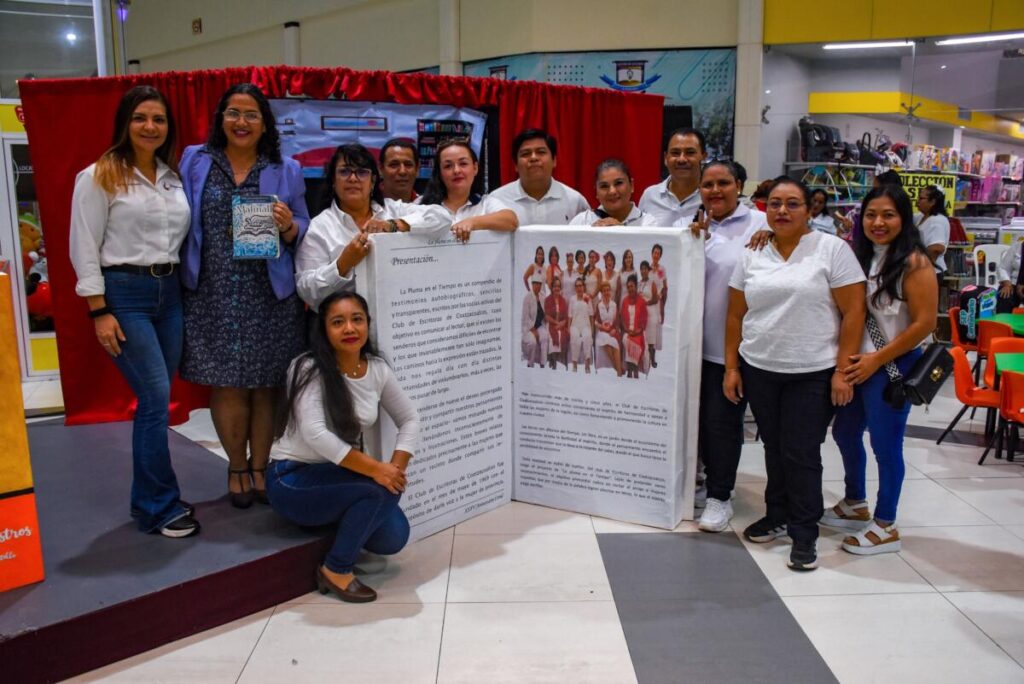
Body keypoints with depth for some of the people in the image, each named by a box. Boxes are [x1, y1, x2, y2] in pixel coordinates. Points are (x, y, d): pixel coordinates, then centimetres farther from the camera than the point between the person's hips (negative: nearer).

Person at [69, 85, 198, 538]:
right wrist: (99, 312, -12)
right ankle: (160, 506, 2)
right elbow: (84, 248, -7)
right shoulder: (98, 177, -4)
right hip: (124, 294, -5)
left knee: (155, 400, 9)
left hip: (170, 293, 6)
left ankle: (150, 500, 20)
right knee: (156, 398, -10)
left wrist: (182, 287, 8)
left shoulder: (174, 177, 13)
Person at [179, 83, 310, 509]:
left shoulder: (285, 170, 9)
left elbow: (304, 234, 8)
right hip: (213, 295, 0)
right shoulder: (194, 162, 10)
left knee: (265, 385, 5)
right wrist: (182, 280, 3)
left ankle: (259, 467, 23)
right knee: (226, 385, 3)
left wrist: (288, 225, -12)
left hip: (269, 295, 0)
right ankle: (236, 467, 23)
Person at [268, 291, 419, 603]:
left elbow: (409, 419, 6)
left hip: (340, 476, 6)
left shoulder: (377, 369, 0)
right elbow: (315, 434, -28)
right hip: (294, 480, -6)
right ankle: (336, 570, -8)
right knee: (382, 490, -28)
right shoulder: (309, 368, -17)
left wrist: (396, 468, -11)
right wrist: (375, 468, -30)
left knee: (393, 538, -12)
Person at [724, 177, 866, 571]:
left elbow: (853, 312, -7)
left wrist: (842, 370, -11)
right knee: (774, 447, 14)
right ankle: (778, 516, 31)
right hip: (758, 370, 4)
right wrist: (731, 367, 6)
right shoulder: (752, 255, 7)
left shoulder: (832, 249, -4)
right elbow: (736, 315, 10)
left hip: (812, 374, -4)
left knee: (802, 454, 0)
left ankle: (804, 535, 14)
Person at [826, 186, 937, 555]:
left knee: (885, 444, 1)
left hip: (892, 365, -7)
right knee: (845, 433, 17)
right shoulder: (861, 257, 8)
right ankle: (855, 505, 38)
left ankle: (885, 527, 17)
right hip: (857, 362, 7)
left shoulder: (914, 262, -12)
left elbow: (924, 323, -15)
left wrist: (876, 360, -15)